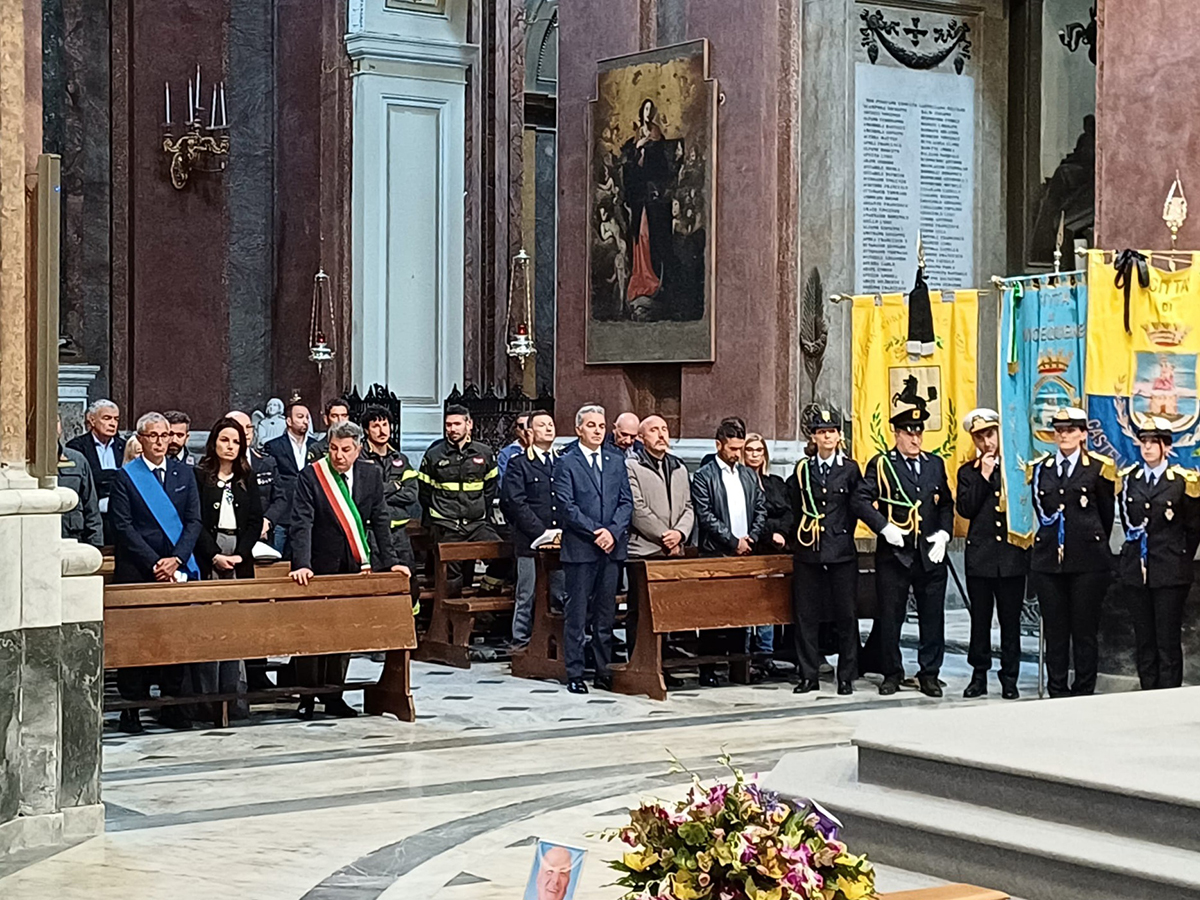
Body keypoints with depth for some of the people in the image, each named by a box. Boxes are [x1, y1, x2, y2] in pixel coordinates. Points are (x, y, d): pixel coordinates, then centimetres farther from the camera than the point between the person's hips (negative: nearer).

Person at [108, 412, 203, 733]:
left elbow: (194, 521, 7)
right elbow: (123, 527, -5)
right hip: (136, 571, -3)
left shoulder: (184, 474, 11)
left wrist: (176, 559, -7)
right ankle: (132, 707, 4)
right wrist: (154, 563, -11)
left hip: (178, 568, 3)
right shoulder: (126, 477, 0)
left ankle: (172, 705, 12)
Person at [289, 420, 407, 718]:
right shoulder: (310, 476, -11)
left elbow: (380, 521, 4)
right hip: (320, 568, -3)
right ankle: (307, 697, 11)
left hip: (354, 566, 3)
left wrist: (390, 561, -4)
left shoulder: (371, 474, 1)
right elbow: (302, 524, -18)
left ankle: (333, 696, 14)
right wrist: (302, 565, -30)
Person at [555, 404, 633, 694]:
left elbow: (626, 502, 8)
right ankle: (575, 673, 3)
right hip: (580, 548, -4)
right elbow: (567, 506, -7)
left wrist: (613, 531, -8)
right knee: (577, 613, -1)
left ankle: (604, 671, 14)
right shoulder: (566, 463, 0)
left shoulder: (617, 461, 13)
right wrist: (595, 532, -13)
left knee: (606, 613, 8)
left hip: (613, 547, 4)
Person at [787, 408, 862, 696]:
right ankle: (809, 675, 10)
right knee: (806, 615, 2)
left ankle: (846, 677, 8)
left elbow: (856, 509, 8)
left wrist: (841, 534, 7)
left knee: (846, 615, 0)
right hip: (808, 553, 2)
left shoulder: (850, 469, 4)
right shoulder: (802, 470, 7)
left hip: (842, 552, -1)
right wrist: (803, 535, 11)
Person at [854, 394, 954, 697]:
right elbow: (861, 501, -8)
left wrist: (943, 533, 0)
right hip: (893, 555, -3)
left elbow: (946, 504, 16)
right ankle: (891, 673, 16)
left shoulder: (935, 464, 12)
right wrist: (884, 527, -18)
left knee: (933, 616, 5)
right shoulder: (881, 464, -1)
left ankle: (929, 673, 14)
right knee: (890, 617, 4)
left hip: (930, 555, 3)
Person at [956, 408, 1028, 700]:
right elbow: (965, 509, -6)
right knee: (980, 619, 5)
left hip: (1012, 555, -1)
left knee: (1010, 620, 3)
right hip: (980, 555, 1)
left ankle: (1009, 678, 10)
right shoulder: (967, 472, 8)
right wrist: (983, 477, -9)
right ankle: (979, 676, 13)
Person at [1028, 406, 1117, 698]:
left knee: (1085, 630, 1)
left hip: (1088, 561, -3)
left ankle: (1084, 692, 7)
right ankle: (1057, 692, 11)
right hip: (1048, 559, 3)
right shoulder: (1039, 468, 9)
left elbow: (1107, 514, 10)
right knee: (1054, 630, 5)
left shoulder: (1099, 468, 1)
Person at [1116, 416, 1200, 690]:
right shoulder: (1128, 479, 8)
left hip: (1170, 573, -4)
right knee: (1144, 640, 8)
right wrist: (1137, 553, 14)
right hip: (1137, 569, 4)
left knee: (1168, 641, -3)